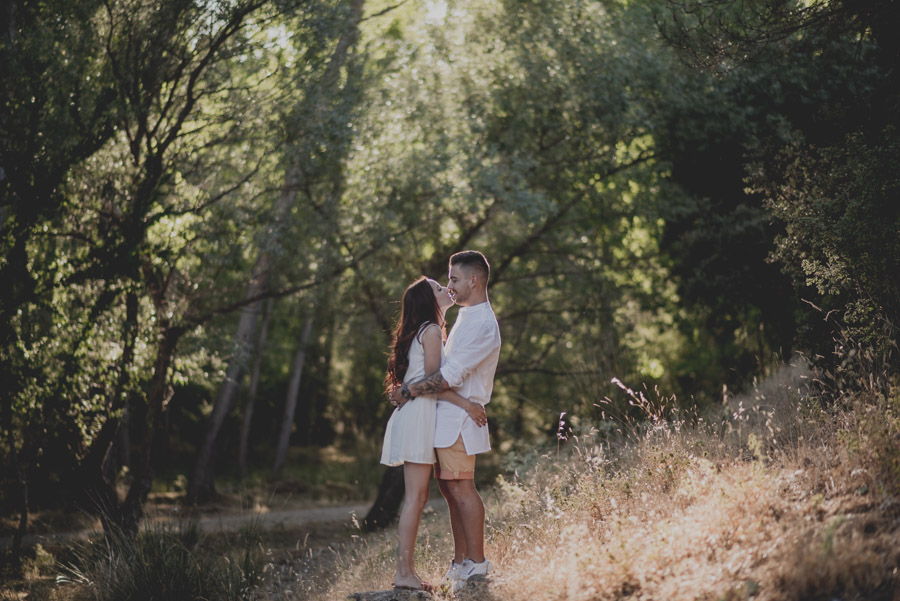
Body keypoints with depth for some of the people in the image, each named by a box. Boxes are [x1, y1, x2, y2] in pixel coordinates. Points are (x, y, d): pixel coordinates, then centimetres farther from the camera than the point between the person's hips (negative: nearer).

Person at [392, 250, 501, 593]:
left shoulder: (482, 324, -15)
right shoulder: (466, 316, 18)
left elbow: (450, 376, -20)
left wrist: (408, 392, -12)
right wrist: (409, 388, 16)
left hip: (458, 414, -10)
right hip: (444, 416, 10)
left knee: (461, 488, -9)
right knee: (450, 488, 10)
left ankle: (477, 563, -4)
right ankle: (460, 563, 15)